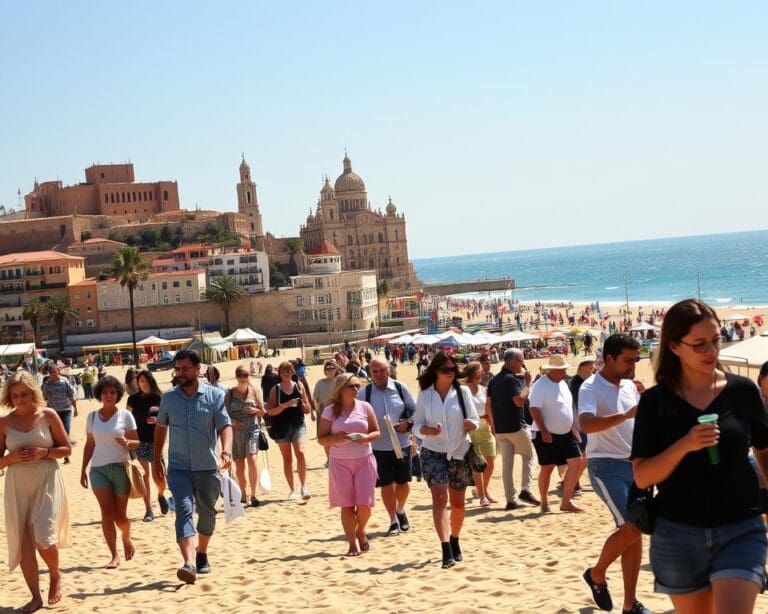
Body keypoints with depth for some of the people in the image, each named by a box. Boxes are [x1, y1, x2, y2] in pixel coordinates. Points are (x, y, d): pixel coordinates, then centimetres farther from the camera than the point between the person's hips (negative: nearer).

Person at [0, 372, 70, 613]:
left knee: (43, 537, -13)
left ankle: (56, 575, 18)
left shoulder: (48, 415, -2)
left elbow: (66, 449, 3)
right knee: (23, 541, 3)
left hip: (46, 481, -3)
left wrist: (44, 452, -14)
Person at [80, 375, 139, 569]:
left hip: (120, 468, -1)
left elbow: (136, 442, 1)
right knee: (107, 511, -11)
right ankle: (114, 556, -8)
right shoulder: (92, 417, 7)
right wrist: (83, 470, 13)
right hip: (98, 469, 1)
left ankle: (127, 538, 35)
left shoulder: (125, 415, 0)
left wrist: (126, 442, -21)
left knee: (120, 516, 3)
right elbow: (89, 445, 15)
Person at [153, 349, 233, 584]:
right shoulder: (169, 397, 4)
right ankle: (189, 564, -29)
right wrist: (156, 458, 14)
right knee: (184, 510, -17)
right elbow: (161, 427, 16)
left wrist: (226, 451, -28)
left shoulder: (215, 395, -3)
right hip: (178, 468, 0)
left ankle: (202, 555, 35)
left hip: (207, 468, 0)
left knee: (207, 513, 12)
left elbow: (225, 425, -10)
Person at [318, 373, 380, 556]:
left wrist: (367, 437, -14)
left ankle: (361, 532, 26)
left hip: (364, 460, 1)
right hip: (340, 462, -1)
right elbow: (321, 439, 0)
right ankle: (352, 544, 11)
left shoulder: (365, 407, 4)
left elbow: (377, 432, 7)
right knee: (347, 505, 0)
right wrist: (336, 438, -19)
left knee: (364, 503, -3)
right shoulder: (330, 411, 0)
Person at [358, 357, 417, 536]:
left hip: (402, 443, 1)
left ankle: (400, 510, 38)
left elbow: (415, 410, 5)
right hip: (378, 446, -1)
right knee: (386, 484, 2)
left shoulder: (400, 388, -2)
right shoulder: (364, 393, -3)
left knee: (403, 482, 10)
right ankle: (393, 521, 16)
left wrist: (408, 423, -13)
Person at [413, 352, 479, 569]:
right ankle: (446, 549, -23)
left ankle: (455, 543, 33)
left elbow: (475, 420, 3)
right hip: (433, 453, -1)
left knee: (457, 503, 12)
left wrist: (470, 424, -20)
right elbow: (416, 424, 3)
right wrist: (426, 430, -18)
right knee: (439, 497, -16)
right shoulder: (425, 395, 0)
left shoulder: (462, 392, -1)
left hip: (459, 453, 1)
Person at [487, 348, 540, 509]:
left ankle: (511, 500, 7)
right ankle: (525, 490, -2)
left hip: (500, 428, 7)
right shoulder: (511, 379, -14)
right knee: (528, 456, 9)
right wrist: (527, 383, -14)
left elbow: (489, 405, 15)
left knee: (506, 464, 7)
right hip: (516, 427, -7)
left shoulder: (494, 380, 13)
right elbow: (519, 401, -25)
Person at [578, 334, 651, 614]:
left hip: (634, 465, 7)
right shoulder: (591, 388, -12)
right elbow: (586, 424, -31)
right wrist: (626, 414, -37)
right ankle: (596, 574, 10)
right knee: (631, 527, -16)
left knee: (635, 532, 5)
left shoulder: (630, 386, 10)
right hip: (606, 466, -7)